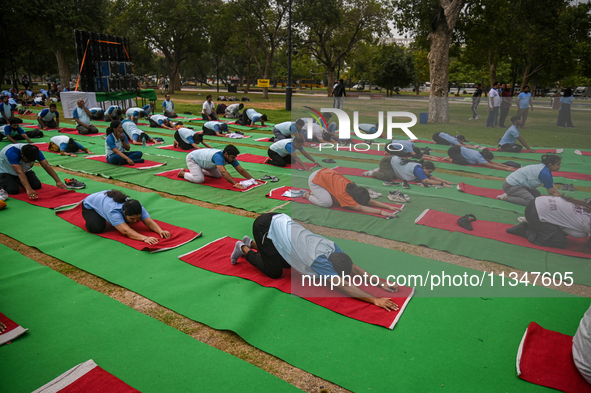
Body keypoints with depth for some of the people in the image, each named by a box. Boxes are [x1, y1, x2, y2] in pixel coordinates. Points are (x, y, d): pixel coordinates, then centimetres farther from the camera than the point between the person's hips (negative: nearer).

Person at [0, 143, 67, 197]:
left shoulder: (35, 151, -24)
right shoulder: (12, 152, -39)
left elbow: (47, 166, -27)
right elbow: (20, 172, -47)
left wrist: (58, 181, -36)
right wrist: (28, 190, -56)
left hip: (25, 170, 5)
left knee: (37, 185, -11)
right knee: (13, 190, -26)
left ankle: (18, 181, 19)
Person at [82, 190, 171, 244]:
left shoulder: (138, 207, -32)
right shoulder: (113, 211, -47)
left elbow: (149, 222, -35)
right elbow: (126, 231, -57)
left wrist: (160, 231, -54)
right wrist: (145, 238, -70)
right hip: (90, 206, -5)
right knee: (97, 227, -29)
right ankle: (92, 218, 6)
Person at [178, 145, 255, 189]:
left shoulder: (230, 158, -19)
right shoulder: (218, 156, -43)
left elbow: (241, 170, -17)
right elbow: (224, 172, -54)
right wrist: (236, 184, -59)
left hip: (203, 158, 8)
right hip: (192, 158, -8)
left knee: (218, 175, 9)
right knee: (199, 179, -25)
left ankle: (199, 170, 28)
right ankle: (183, 173, 2)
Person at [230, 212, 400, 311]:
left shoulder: (333, 247, -11)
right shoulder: (318, 260, -31)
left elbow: (354, 268, -3)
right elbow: (343, 286, -33)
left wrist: (380, 283, -10)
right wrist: (375, 300, -36)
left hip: (281, 221, 8)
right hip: (266, 226, -8)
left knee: (286, 263, 19)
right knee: (274, 272, -3)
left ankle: (252, 243, 33)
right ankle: (244, 249, 17)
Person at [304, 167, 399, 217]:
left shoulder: (354, 188, -14)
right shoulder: (343, 194, -35)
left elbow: (371, 201, -12)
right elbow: (360, 208, -41)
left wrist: (389, 207, -20)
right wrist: (380, 212, -46)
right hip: (315, 179, -7)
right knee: (327, 202, -21)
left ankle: (314, 192, 19)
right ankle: (308, 196, 4)